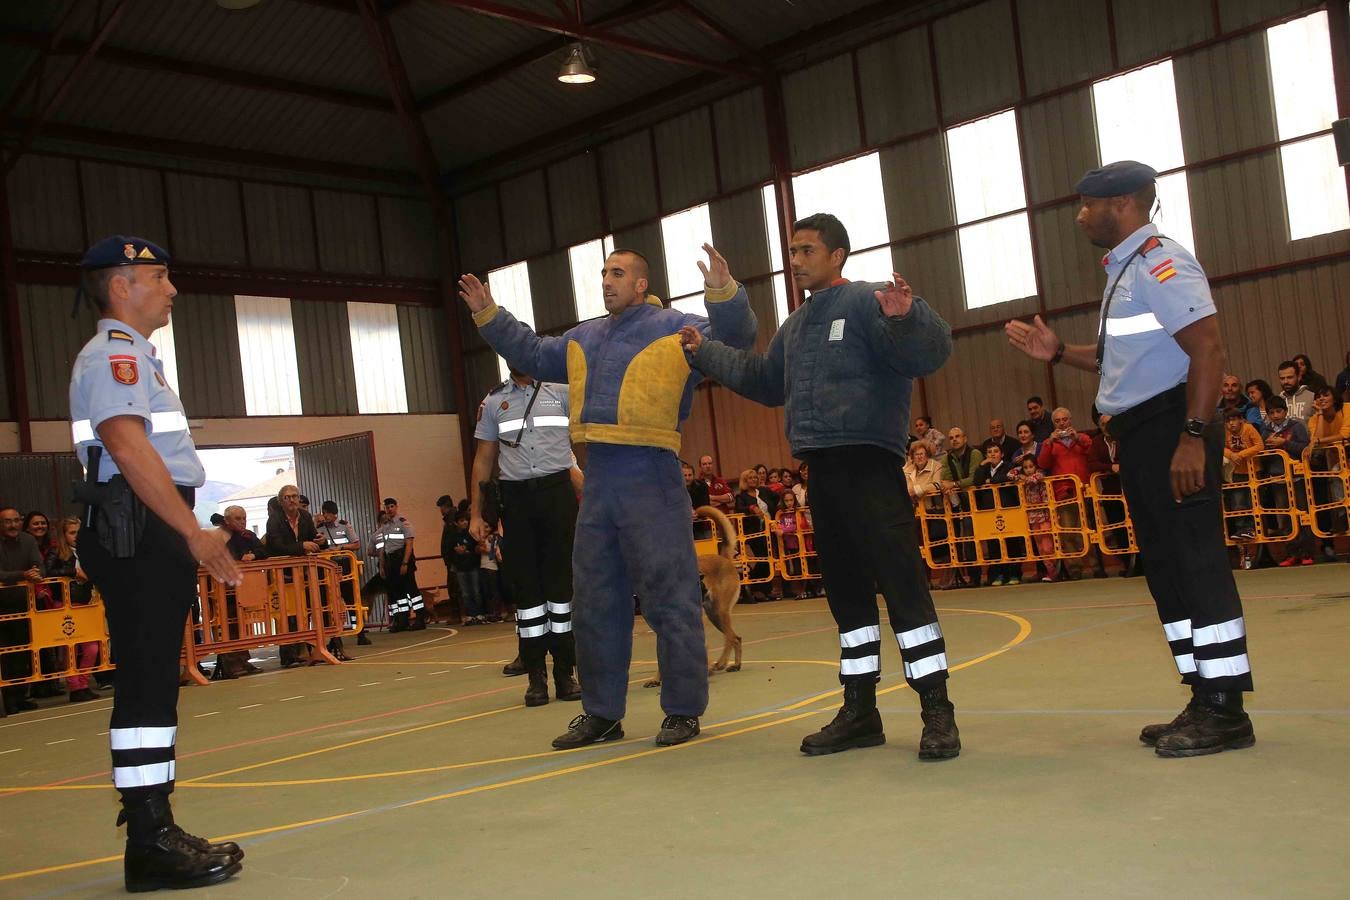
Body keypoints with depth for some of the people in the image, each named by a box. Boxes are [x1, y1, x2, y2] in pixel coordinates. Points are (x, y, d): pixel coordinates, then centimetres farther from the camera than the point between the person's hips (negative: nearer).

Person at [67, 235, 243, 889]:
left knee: (153, 679, 11)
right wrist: (195, 532, -23)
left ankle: (154, 830, 17)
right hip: (138, 531, -11)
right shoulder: (115, 352, -7)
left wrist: (188, 538, 19)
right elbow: (126, 445, -20)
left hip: (151, 535, 11)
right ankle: (149, 844, -7)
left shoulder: (133, 355, 25)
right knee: (146, 681, -10)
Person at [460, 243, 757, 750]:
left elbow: (735, 338, -10)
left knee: (670, 597, -3)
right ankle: (602, 712, 21)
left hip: (650, 479, -7)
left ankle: (683, 710, 6)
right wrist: (489, 316, 29)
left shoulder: (674, 328, 1)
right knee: (595, 601, 11)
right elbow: (533, 355, 33)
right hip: (598, 480, 7)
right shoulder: (583, 338, 20)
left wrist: (723, 292, -26)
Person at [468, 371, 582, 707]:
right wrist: (475, 514, 8)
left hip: (558, 491, -1)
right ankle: (536, 676, 9)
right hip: (515, 498, 1)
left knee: (561, 579, 0)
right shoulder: (494, 401, 12)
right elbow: (484, 459, 13)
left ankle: (565, 673, 9)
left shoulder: (562, 392, 8)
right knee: (525, 583, 2)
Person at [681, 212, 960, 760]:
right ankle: (860, 711, 20)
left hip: (869, 465, -9)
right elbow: (766, 383, 35)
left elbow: (930, 353, -17)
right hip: (821, 468, 9)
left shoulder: (867, 303, -5)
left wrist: (905, 318, -38)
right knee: (845, 591, 12)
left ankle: (937, 714, -5)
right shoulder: (796, 325, 21)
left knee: (902, 585, -11)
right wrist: (705, 353, 33)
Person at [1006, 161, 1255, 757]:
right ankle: (1205, 703, 19)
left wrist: (1193, 436, -25)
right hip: (1141, 436, 11)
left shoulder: (1160, 263, -11)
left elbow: (1207, 349, -20)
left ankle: (1225, 712, -2)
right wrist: (1059, 352, 18)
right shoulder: (1124, 271, 20)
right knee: (1167, 571, 12)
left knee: (1196, 566, -8)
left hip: (1172, 431, -11)